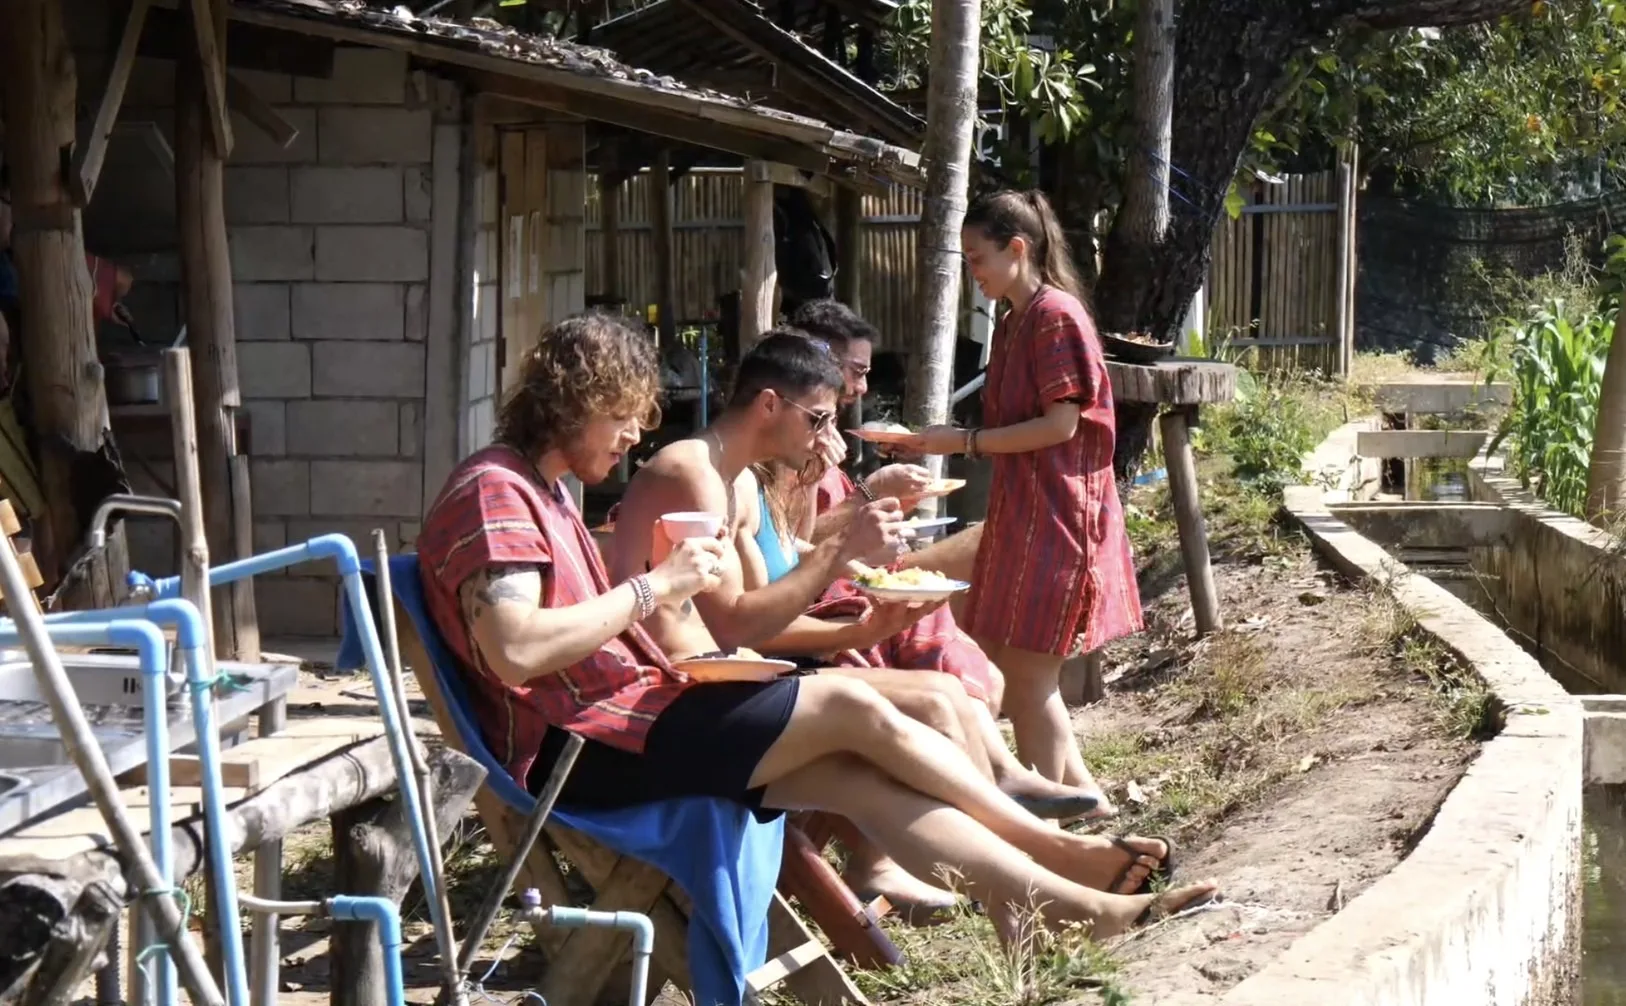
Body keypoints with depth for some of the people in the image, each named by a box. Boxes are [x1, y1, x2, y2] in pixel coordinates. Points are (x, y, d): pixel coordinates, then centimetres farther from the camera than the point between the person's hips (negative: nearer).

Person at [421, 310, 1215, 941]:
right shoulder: (494, 494, -13)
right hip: (577, 747, -10)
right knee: (849, 706, -13)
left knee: (860, 779, -6)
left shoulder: (543, 490, 21)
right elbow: (516, 652, -26)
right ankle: (1057, 849, 2)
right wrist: (652, 589, -18)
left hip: (617, 721, 10)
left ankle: (1079, 907, -11)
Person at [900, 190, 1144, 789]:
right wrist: (950, 441, 7)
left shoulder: (1056, 314, -13)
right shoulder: (1013, 322, 16)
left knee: (1028, 677, -5)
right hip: (1019, 513, 10)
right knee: (1003, 668, 12)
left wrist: (965, 442, -17)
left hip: (1054, 515, -9)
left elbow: (1061, 424, -18)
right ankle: (1079, 793, 22)